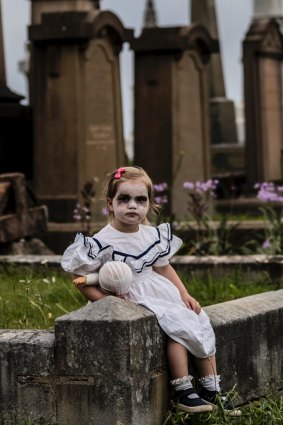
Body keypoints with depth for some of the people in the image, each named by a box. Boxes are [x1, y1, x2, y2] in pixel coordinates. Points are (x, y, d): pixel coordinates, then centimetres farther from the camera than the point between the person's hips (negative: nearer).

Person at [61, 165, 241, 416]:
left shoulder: (153, 235, 3)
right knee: (177, 327, -24)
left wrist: (184, 294, 5)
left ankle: (212, 391, 6)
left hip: (161, 294, 7)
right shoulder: (103, 243, -16)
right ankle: (182, 392, -18)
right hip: (133, 300, -7)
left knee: (199, 325, -3)